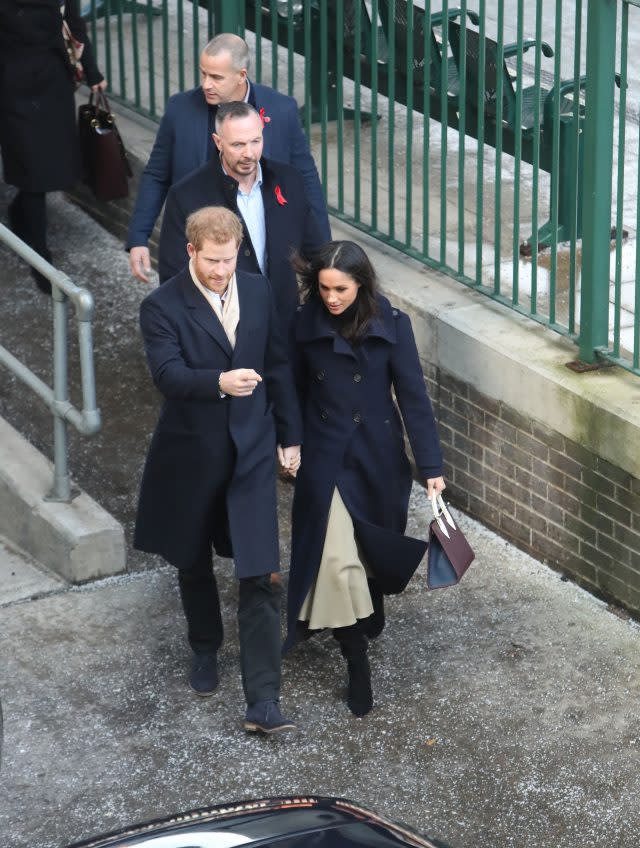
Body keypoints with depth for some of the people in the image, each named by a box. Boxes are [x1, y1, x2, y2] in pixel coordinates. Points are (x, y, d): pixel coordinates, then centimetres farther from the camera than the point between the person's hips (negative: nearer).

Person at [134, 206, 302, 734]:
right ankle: (205, 650, 46)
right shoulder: (163, 307, -12)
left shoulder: (259, 293, 0)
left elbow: (279, 367, 9)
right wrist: (220, 382, -44)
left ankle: (263, 701, -6)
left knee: (260, 578, -7)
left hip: (251, 452, 1)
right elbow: (167, 373, -27)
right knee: (194, 566, 19)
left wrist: (290, 435, 12)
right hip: (191, 457, -1)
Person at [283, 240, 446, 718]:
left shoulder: (391, 326, -11)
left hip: (377, 458, 0)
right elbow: (297, 390, 4)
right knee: (336, 558, -9)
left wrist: (431, 466, -12)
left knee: (374, 548, 17)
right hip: (325, 458, 0)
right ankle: (357, 665, -1)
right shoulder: (307, 325, -7)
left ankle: (371, 619, 47)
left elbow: (413, 395, -10)